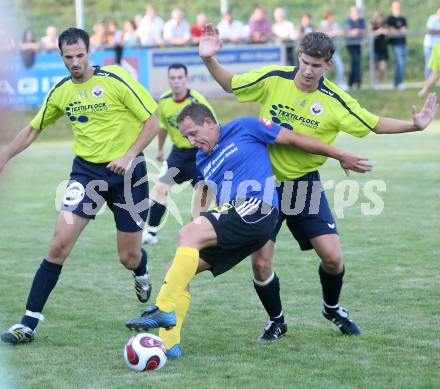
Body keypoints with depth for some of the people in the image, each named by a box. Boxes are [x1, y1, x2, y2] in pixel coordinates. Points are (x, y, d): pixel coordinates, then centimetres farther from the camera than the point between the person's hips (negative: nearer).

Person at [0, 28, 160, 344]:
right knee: (61, 242, -15)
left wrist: (130, 155, -21)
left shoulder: (115, 81, -13)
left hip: (126, 172, -2)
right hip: (86, 171, 3)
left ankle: (142, 274, 46)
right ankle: (29, 322, -12)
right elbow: (33, 130, 15)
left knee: (129, 258, 4)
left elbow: (152, 122, -10)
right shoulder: (61, 92, 1)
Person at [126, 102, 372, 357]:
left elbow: (294, 139, 9)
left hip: (256, 211, -8)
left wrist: (341, 156, 12)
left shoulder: (243, 129, 6)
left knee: (188, 234, -27)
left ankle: (164, 309, -34)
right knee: (176, 271, -4)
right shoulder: (203, 162, 25)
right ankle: (168, 344, -9)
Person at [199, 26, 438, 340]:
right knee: (261, 263, -6)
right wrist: (210, 60, -14)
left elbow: (375, 124, 0)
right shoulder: (273, 79, -10)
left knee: (332, 257, -8)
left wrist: (414, 124, -14)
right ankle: (276, 320, 23)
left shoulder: (334, 101, -10)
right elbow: (230, 84, 3)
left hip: (305, 183, 0)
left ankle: (332, 308, 25)